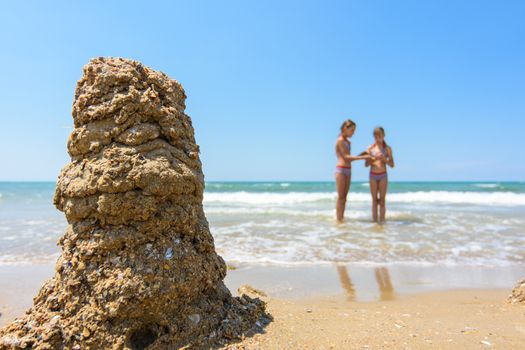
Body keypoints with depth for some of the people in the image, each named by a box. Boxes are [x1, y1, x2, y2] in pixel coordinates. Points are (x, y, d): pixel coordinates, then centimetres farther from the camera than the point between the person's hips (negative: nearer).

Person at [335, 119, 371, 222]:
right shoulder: (340, 140, -10)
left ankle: (342, 219, 14)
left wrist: (361, 156, 7)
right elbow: (346, 157, -16)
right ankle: (339, 220, -1)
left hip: (348, 170, 8)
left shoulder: (347, 141, 17)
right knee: (340, 197, -6)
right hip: (341, 170, -8)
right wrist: (362, 157, -19)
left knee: (344, 197, 8)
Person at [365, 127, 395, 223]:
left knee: (382, 200, 0)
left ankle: (382, 221, 4)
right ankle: (374, 220, 10)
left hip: (383, 175, -1)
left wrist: (384, 159, -17)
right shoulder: (370, 148, 2)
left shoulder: (387, 148, 1)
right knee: (374, 200, 5)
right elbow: (366, 164, -1)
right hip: (373, 175, 1)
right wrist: (374, 159, -19)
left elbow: (392, 165, 0)